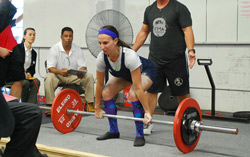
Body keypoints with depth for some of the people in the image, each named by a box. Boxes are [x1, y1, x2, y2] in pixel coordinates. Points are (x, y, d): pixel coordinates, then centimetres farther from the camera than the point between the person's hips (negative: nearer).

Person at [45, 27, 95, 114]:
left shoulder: (78, 50, -1)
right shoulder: (54, 49, -9)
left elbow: (83, 66, -4)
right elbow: (50, 68, -16)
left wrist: (81, 72, -30)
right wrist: (60, 71, -38)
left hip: (74, 76, 3)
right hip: (58, 76, -2)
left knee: (89, 76, -20)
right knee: (49, 77, -35)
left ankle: (90, 104, -13)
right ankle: (50, 105, -29)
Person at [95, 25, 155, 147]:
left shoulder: (129, 56, -43)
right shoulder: (101, 58, -27)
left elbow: (137, 87, -41)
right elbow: (99, 84, -14)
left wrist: (147, 112, -38)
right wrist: (97, 108, -7)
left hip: (145, 71, -5)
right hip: (124, 74, 6)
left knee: (133, 94, -32)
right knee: (106, 93, -14)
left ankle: (140, 135, -17)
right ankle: (113, 131, 4)